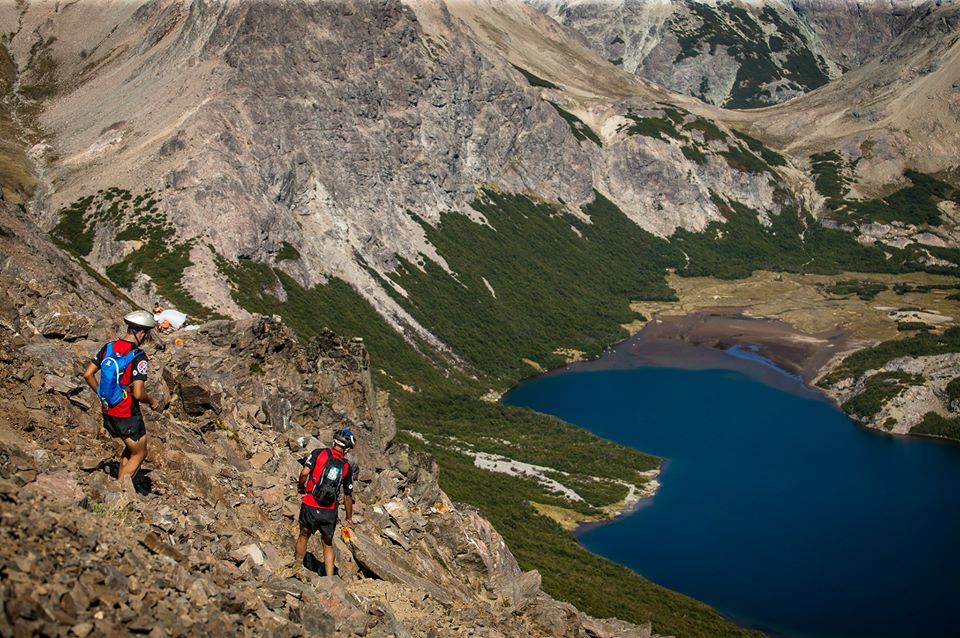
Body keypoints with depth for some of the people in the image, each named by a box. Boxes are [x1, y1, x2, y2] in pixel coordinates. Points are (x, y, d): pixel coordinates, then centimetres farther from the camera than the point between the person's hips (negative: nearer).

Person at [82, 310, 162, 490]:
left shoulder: (108, 347, -1)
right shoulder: (138, 357, -21)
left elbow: (88, 374, 4)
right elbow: (138, 394, -26)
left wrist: (101, 394, 17)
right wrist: (152, 401, -6)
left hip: (108, 411, 7)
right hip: (128, 415, -7)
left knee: (130, 448, 27)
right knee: (139, 454, 15)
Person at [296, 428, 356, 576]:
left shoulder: (319, 453, -2)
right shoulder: (347, 467, 4)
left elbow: (304, 472, -14)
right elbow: (348, 496, 7)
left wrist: (300, 487, 6)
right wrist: (349, 517, 19)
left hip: (310, 505, -1)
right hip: (330, 511, 1)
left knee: (304, 536, 23)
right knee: (328, 544, 17)